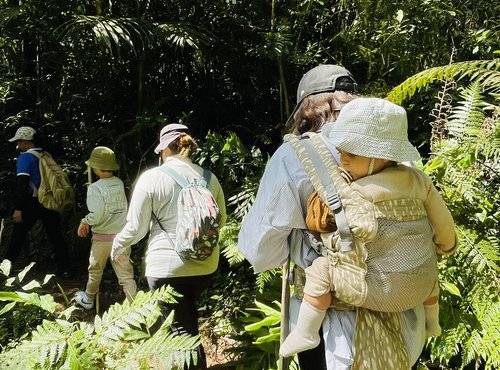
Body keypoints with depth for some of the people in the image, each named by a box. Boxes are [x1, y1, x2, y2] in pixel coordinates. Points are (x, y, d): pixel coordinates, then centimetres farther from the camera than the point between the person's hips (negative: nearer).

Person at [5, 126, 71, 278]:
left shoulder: (25, 158, -10)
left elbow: (22, 184, -17)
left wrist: (18, 208, -18)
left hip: (32, 203, -5)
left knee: (19, 233, 12)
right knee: (55, 234, 6)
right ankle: (64, 268, 6)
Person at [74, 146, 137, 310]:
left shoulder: (95, 188, -15)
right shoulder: (119, 183, 0)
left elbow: (96, 215, -21)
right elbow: (123, 206, 4)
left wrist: (84, 222, -4)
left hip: (103, 236, -3)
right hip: (122, 234, 3)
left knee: (95, 270, 20)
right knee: (125, 272, 8)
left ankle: (88, 300, 40)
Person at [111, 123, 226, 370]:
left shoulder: (151, 178, -9)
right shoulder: (210, 178, 3)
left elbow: (136, 227, -5)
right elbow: (221, 221, 14)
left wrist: (117, 248, 14)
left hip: (167, 266, -5)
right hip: (205, 264, 5)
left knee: (181, 330, 7)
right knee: (188, 314, 27)